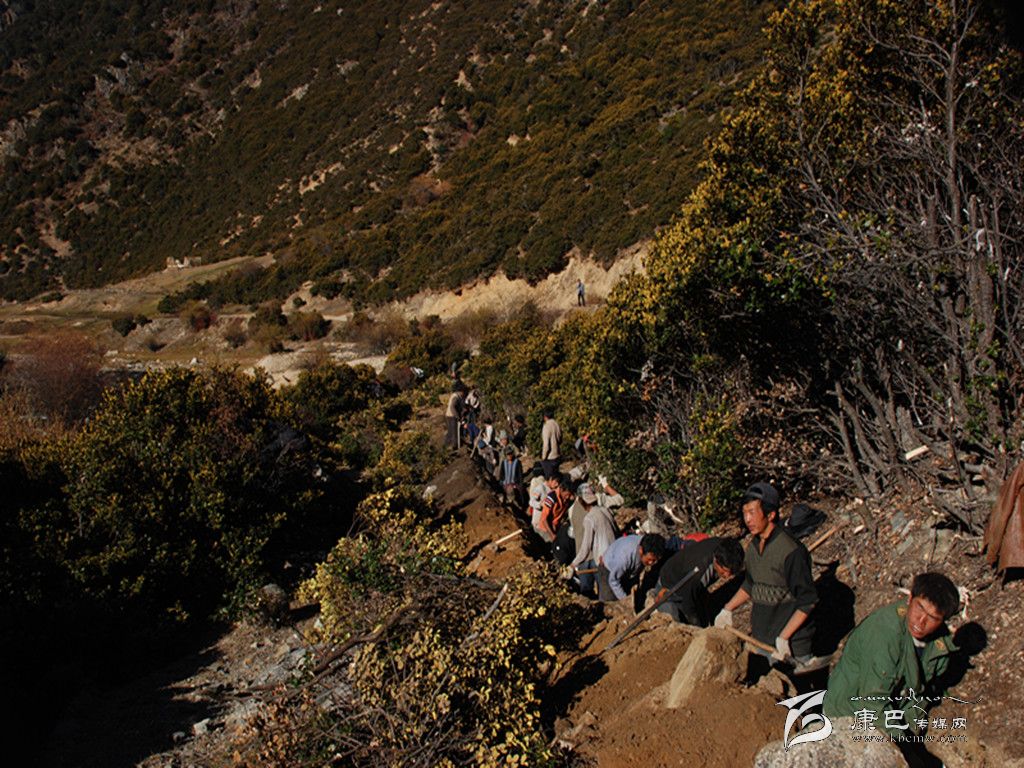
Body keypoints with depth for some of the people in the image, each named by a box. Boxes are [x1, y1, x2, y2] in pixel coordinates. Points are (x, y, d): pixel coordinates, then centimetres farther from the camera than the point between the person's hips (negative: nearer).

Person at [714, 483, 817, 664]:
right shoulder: (752, 548, 2)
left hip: (792, 641, -7)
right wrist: (727, 609, 13)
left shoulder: (791, 551, -22)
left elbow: (807, 601, -20)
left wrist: (783, 637, -20)